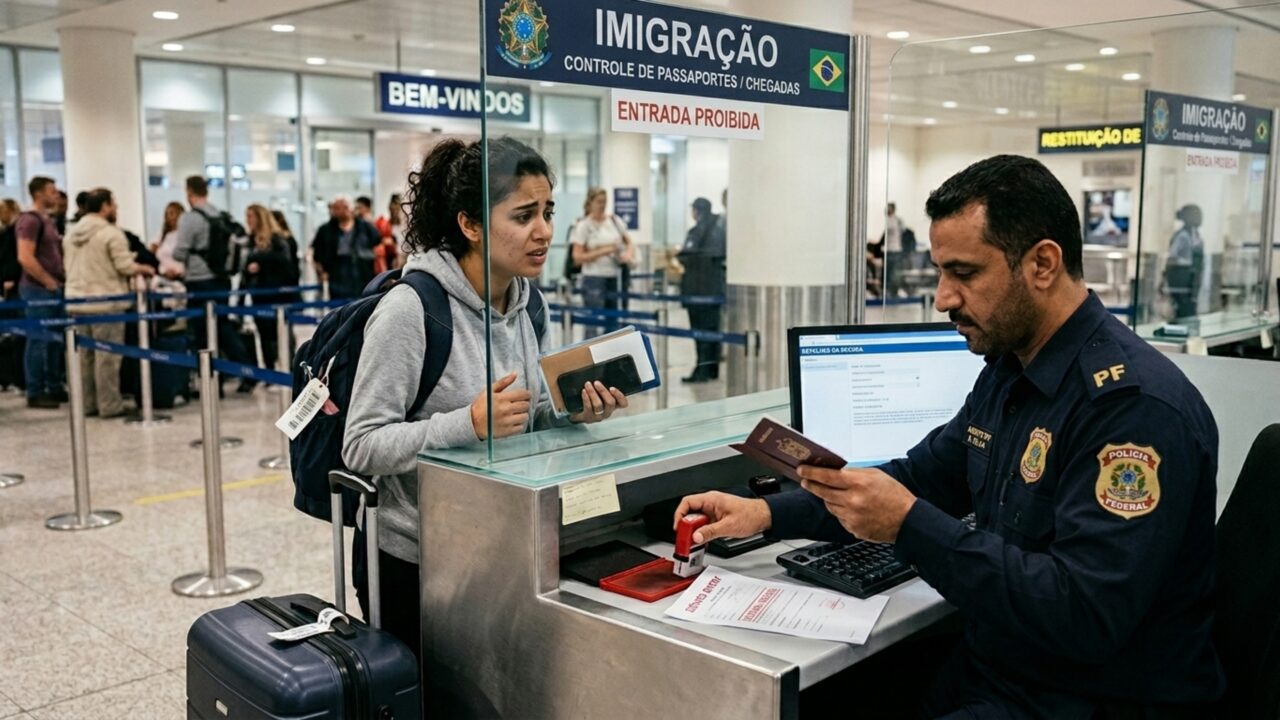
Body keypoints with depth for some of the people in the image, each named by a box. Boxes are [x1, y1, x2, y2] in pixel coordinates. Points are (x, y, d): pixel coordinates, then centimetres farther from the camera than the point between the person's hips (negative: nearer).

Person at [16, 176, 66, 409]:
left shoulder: (48, 220, 15)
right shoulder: (30, 220, -13)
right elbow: (25, 258, -21)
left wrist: (58, 280, 12)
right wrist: (48, 282, -15)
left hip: (53, 288, 9)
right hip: (38, 288, -9)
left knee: (55, 340, 12)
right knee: (38, 340, -4)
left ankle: (55, 388, 20)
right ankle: (35, 394, 2)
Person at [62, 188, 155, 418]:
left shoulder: (71, 233, 12)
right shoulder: (111, 233, -11)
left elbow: (70, 267, 16)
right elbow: (125, 266, -13)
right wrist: (144, 269, 6)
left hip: (77, 302, 7)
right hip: (106, 303, -7)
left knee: (83, 354, 11)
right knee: (107, 356, -3)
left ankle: (86, 404, 16)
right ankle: (109, 405, 0)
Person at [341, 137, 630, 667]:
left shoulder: (527, 305, 2)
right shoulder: (410, 310, -20)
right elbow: (361, 447, -21)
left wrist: (571, 414, -9)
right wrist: (469, 424, -32)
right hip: (414, 563, -6)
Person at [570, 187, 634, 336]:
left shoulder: (614, 220, 7)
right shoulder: (583, 226, -7)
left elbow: (629, 243, 17)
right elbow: (578, 257, -11)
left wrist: (629, 253, -6)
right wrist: (604, 251, -17)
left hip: (614, 278, 6)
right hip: (594, 279, -6)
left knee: (612, 322, 10)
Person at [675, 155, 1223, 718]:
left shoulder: (1134, 403, -23)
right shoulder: (1007, 372, 7)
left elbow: (1086, 618, -29)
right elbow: (920, 477, 15)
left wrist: (909, 525, -29)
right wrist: (768, 513, 4)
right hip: (988, 668, 8)